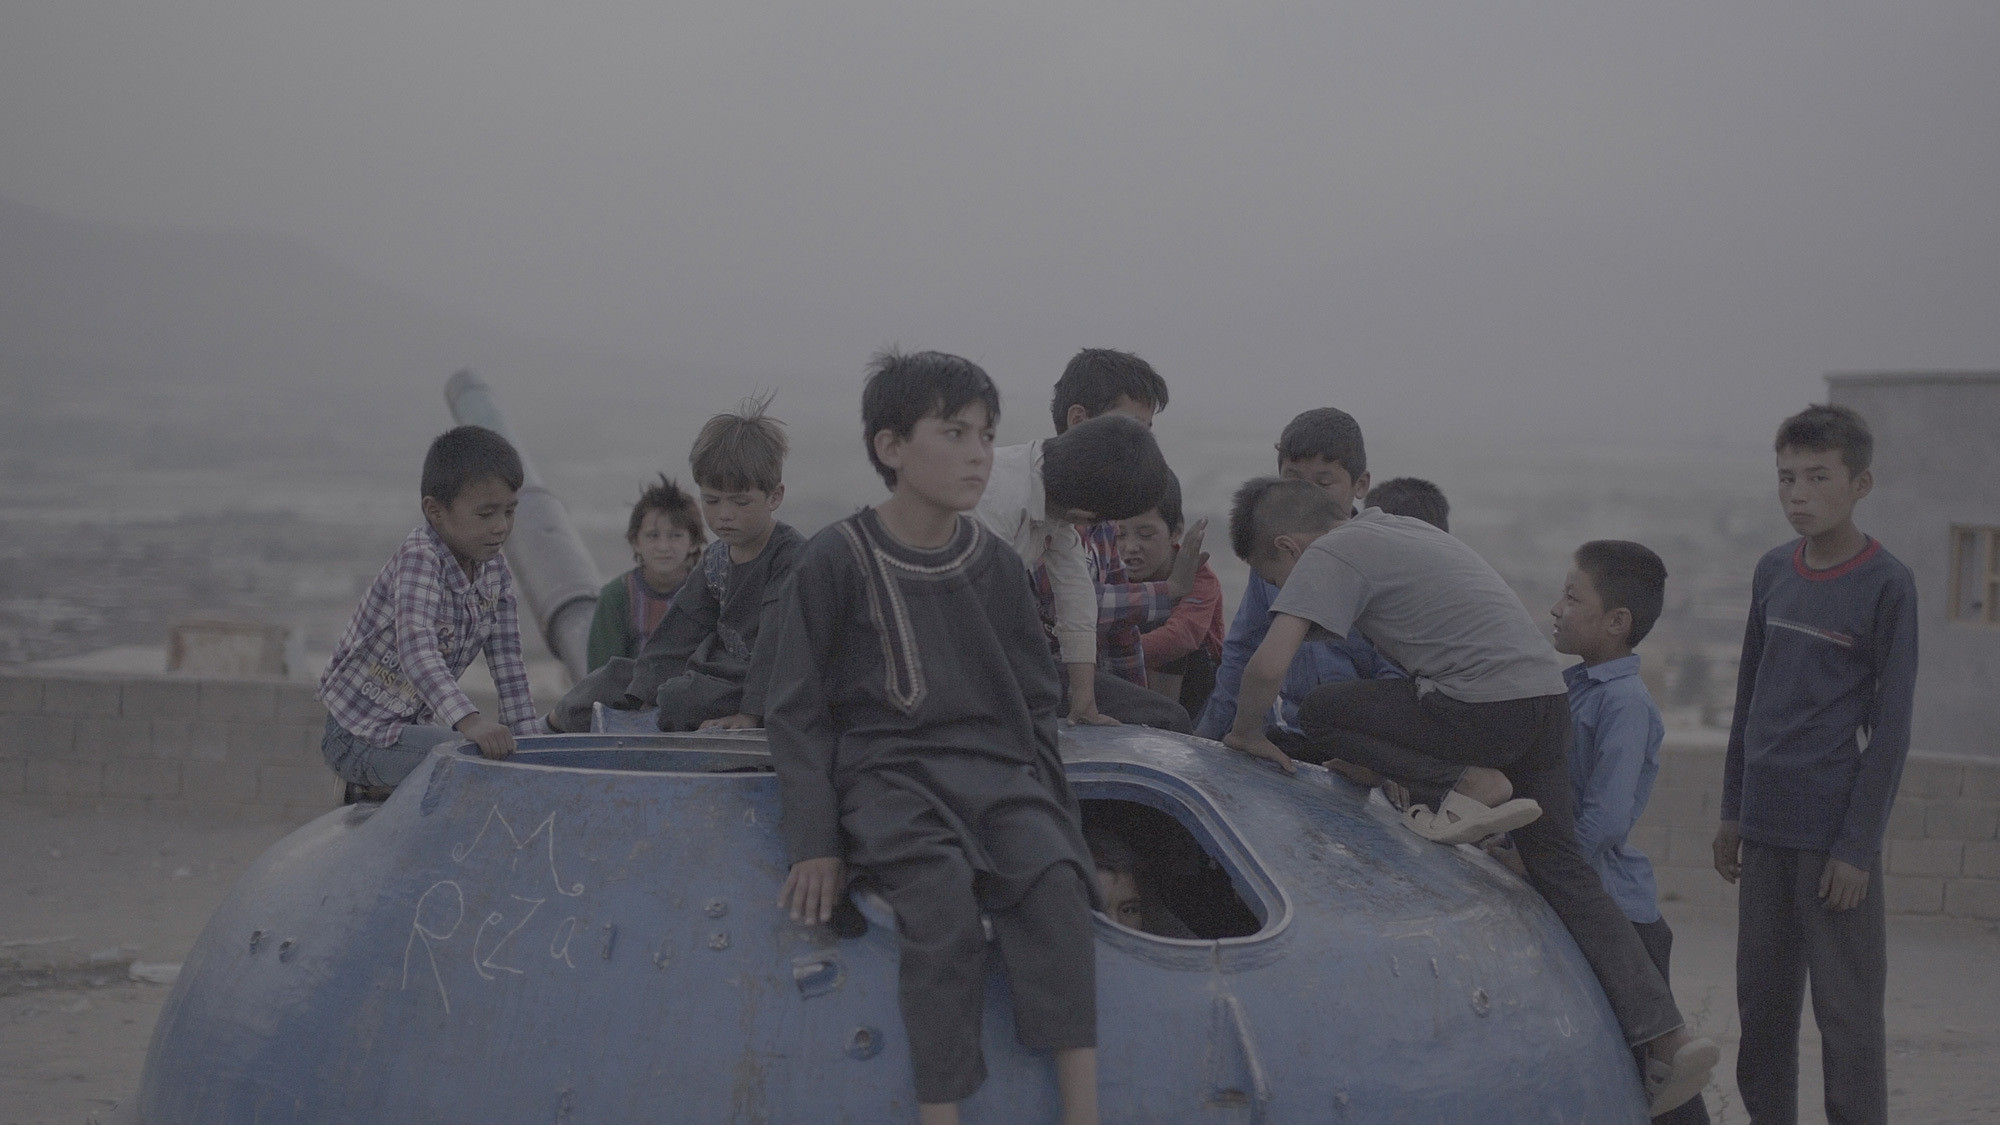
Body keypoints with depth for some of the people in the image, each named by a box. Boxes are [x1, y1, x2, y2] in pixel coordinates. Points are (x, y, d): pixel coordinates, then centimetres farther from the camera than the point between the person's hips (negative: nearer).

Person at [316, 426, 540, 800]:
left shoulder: (495, 572, 1)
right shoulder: (419, 558, -24)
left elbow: (508, 664, 3)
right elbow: (415, 648, -39)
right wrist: (468, 720, -52)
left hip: (414, 723, 9)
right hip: (360, 736, -9)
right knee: (484, 761, -23)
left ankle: (380, 788, 13)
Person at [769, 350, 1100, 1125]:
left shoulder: (998, 566, 11)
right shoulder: (838, 560, -1)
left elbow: (1036, 703, 20)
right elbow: (798, 711, 2)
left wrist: (1055, 815, 10)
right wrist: (814, 843, -4)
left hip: (995, 766, 3)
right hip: (887, 771, -3)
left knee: (1053, 882, -27)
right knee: (945, 903, -32)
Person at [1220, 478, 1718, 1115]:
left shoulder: (1329, 557, -1)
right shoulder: (1399, 529, 26)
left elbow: (1267, 667, -14)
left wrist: (1247, 733, 7)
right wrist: (1385, 763, 33)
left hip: (1482, 704, -9)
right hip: (1548, 696, 9)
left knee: (1321, 713, 7)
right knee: (1560, 870, 9)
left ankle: (1469, 787, -5)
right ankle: (1668, 1041, 1)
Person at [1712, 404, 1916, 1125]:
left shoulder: (1887, 586, -8)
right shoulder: (1772, 572, 9)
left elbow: (1891, 725, -9)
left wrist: (1858, 845, -11)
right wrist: (1733, 811, 16)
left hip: (1836, 836, -6)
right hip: (1767, 827, 6)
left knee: (1845, 1010, -2)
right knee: (1762, 1004, 11)